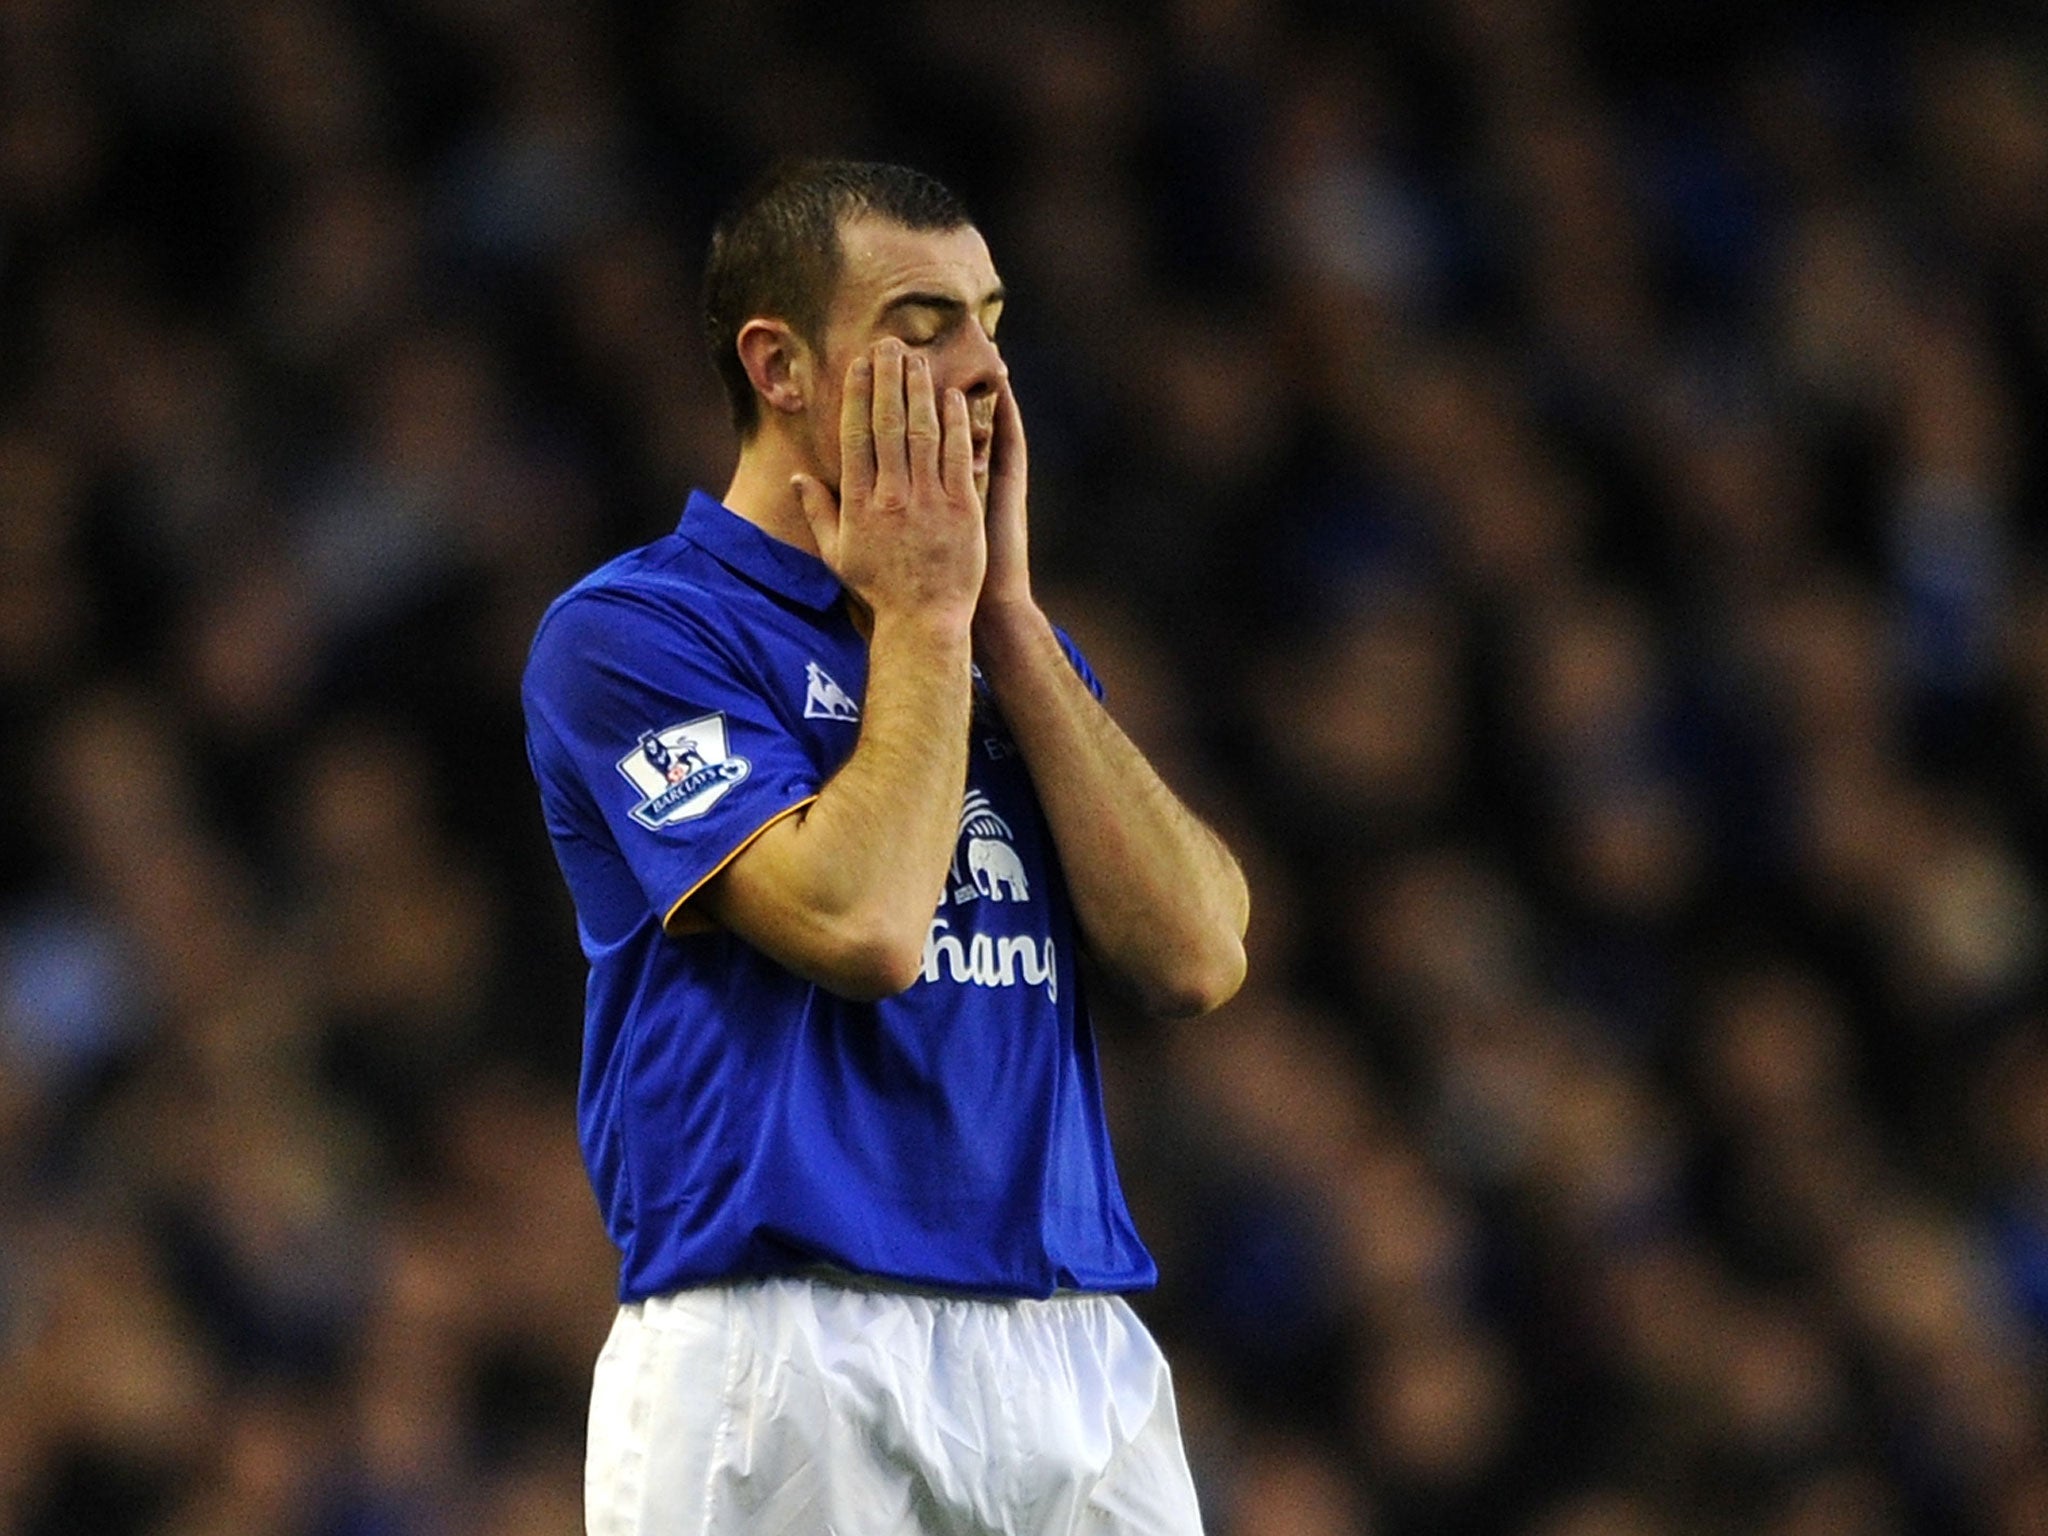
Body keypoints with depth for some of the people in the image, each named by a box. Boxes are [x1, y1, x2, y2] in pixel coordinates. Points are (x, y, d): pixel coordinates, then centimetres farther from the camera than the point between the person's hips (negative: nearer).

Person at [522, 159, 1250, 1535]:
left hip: (1083, 1363, 5)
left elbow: (1195, 957, 3)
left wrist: (1005, 611, 2)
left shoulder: (1021, 645, 18)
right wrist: (921, 616, -3)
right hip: (787, 1365, -5)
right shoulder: (629, 634, -2)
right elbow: (864, 926, -16)